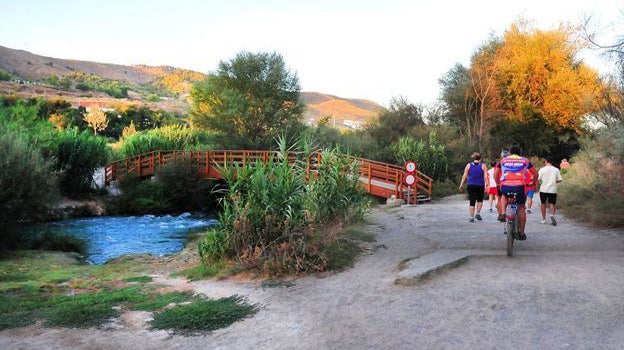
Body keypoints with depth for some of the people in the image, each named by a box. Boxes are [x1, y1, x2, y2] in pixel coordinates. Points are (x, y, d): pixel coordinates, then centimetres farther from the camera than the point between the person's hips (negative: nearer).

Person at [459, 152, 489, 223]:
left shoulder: (468, 165, 4)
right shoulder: (483, 166, 1)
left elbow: (464, 176, 1)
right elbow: (485, 177, -6)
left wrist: (461, 184, 4)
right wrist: (487, 185, -4)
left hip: (470, 186, 1)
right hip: (480, 186, -1)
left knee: (472, 202, 3)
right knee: (480, 200, 22)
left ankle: (471, 217, 1)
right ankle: (478, 213, 11)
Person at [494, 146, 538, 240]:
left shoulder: (503, 160, 20)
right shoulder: (525, 160, 20)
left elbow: (495, 174, 17)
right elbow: (535, 174, 23)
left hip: (505, 186, 1)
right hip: (520, 186, 0)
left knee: (504, 196, 37)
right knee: (521, 208, 19)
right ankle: (521, 233, 19)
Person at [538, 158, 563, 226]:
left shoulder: (542, 169, -3)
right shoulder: (556, 170, 2)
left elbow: (539, 179, -8)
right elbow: (559, 180, 0)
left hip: (543, 189, -1)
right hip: (553, 189, 1)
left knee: (543, 203, 14)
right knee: (553, 204, 8)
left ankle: (543, 219, 18)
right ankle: (552, 215, -20)